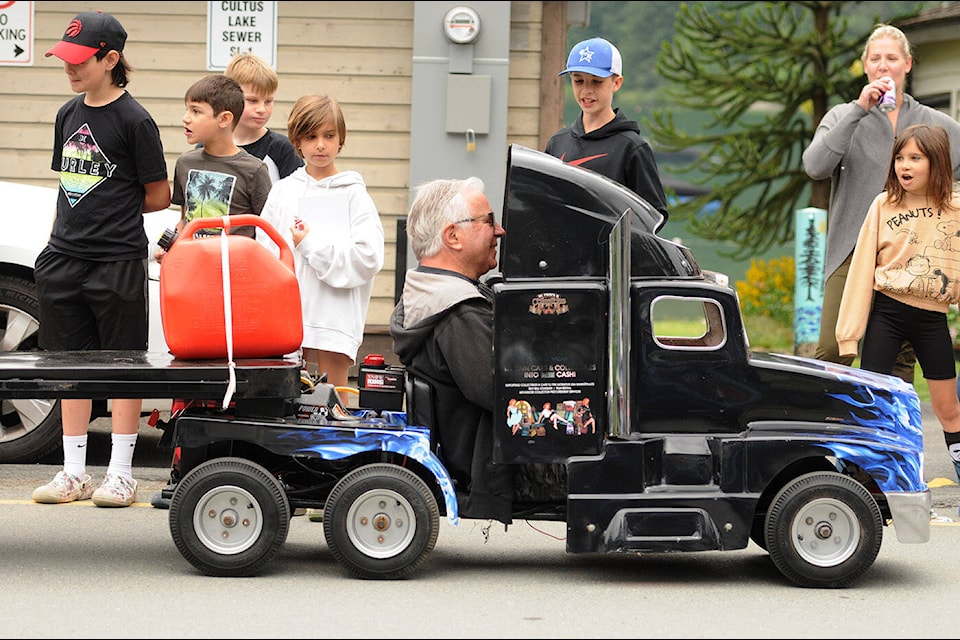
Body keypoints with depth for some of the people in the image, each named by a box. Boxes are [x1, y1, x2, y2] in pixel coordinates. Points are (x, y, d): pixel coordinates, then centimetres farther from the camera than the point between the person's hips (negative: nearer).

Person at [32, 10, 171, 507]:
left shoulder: (133, 120, -9)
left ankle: (121, 475, 8)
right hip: (64, 257, 6)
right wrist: (63, 229, 10)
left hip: (118, 260, -6)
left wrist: (112, 211, 4)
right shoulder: (68, 115, 11)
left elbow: (157, 197, -3)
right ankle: (74, 473, 17)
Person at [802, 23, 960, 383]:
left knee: (902, 358, 1)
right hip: (853, 252, -1)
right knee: (833, 351, -13)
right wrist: (858, 110, -13)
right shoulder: (844, 117, 8)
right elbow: (815, 166, -9)